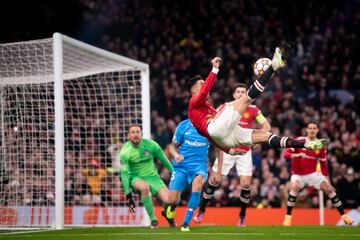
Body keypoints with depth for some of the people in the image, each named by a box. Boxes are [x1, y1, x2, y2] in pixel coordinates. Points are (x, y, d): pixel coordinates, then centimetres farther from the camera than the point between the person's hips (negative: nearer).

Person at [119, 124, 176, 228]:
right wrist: (128, 195, -18)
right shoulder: (125, 151, -14)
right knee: (144, 187, -39)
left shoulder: (150, 145, -10)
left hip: (152, 176, 2)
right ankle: (152, 219, -21)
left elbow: (164, 161, 3)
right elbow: (124, 173, -13)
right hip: (136, 178, -2)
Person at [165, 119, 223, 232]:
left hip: (199, 165, -1)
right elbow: (173, 145, 6)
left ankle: (186, 222, -25)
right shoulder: (183, 125, -1)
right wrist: (175, 154, -18)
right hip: (181, 166, 1)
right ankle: (173, 206, 37)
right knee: (172, 200, -7)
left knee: (198, 183, -35)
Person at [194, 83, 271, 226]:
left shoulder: (253, 110, -2)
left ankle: (242, 215, 11)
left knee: (246, 184, -9)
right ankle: (201, 210, 13)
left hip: (244, 152, 0)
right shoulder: (225, 107, -2)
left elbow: (266, 126, 3)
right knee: (213, 180, -2)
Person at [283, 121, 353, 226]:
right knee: (295, 187, -32)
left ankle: (343, 215, 3)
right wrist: (297, 155, -36)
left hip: (312, 173, 2)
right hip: (298, 174, -2)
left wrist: (327, 181, 1)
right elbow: (285, 154, -17)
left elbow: (324, 165, 5)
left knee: (328, 189, -10)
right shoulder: (299, 141, -11)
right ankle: (288, 216, -22)